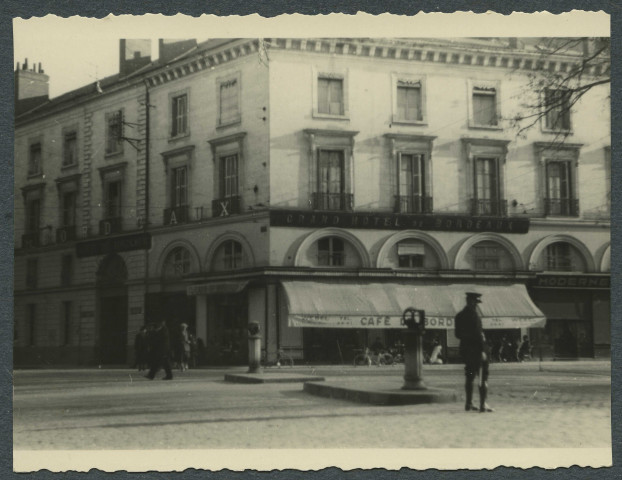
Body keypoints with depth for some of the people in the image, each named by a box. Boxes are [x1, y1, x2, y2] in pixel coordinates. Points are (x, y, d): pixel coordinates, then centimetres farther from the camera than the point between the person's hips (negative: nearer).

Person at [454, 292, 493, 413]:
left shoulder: (459, 316, 10)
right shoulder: (473, 315, -15)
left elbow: (458, 334, 14)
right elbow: (478, 333, -18)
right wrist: (482, 350, -17)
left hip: (465, 348, 8)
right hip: (476, 348, -8)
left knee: (469, 377, 14)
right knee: (483, 377, -3)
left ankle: (469, 403, 16)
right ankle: (483, 404, -6)